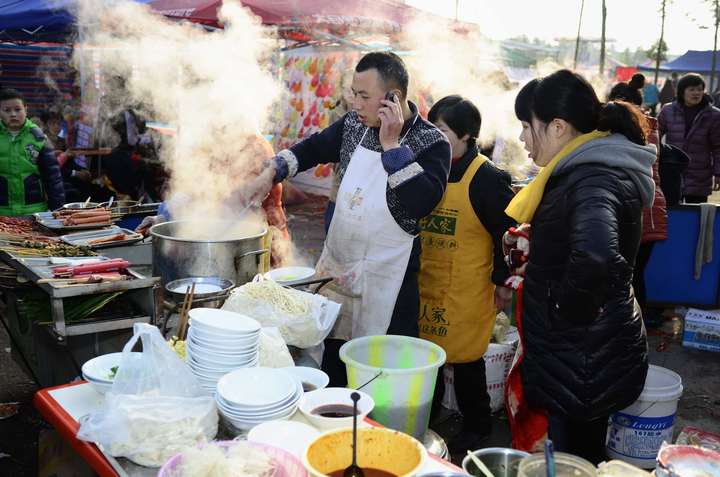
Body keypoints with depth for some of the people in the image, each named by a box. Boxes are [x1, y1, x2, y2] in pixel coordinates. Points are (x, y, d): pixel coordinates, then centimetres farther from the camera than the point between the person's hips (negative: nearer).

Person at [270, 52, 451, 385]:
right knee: (331, 361, 16)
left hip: (385, 277, -5)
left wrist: (392, 144, -24)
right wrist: (271, 173, 4)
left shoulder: (431, 143, -13)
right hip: (337, 265, 6)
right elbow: (314, 148, 18)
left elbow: (421, 202, -27)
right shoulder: (355, 124, 3)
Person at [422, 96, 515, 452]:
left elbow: (506, 232, -10)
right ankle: (426, 418, 38)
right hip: (426, 284, 6)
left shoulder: (486, 178, -13)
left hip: (467, 289, -5)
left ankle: (476, 426, 28)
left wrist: (502, 281, -8)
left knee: (466, 359, 7)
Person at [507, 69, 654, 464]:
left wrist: (565, 311, -29)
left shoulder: (594, 179, -23)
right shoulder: (589, 169, 9)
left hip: (583, 364, -10)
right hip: (589, 357, 10)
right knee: (581, 459, 23)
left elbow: (595, 256, -43)